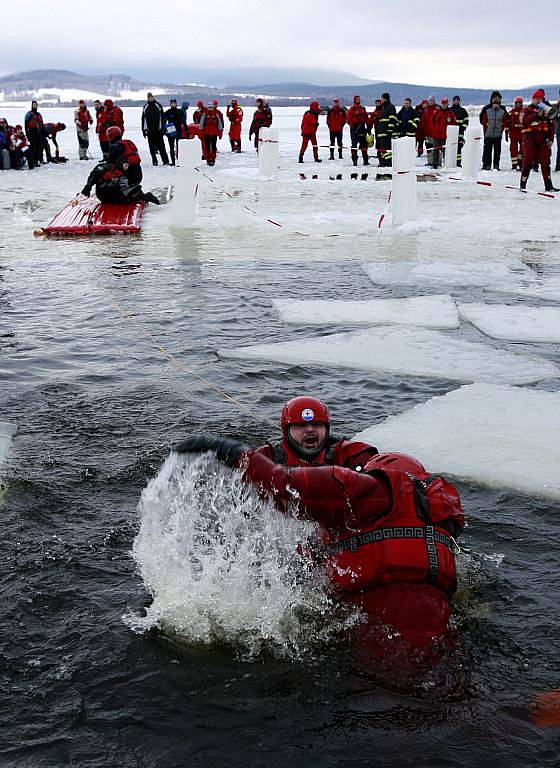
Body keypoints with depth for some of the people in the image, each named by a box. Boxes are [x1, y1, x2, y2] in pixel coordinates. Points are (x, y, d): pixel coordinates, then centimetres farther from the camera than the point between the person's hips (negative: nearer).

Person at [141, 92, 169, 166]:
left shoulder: (158, 106, 4)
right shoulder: (145, 107, 9)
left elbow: (162, 117, 3)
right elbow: (143, 119, 11)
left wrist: (162, 128, -4)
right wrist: (144, 129, 5)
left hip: (158, 130, -2)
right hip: (149, 131, 2)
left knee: (161, 146, -4)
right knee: (152, 147, 3)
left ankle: (165, 161, -2)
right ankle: (154, 161, 9)